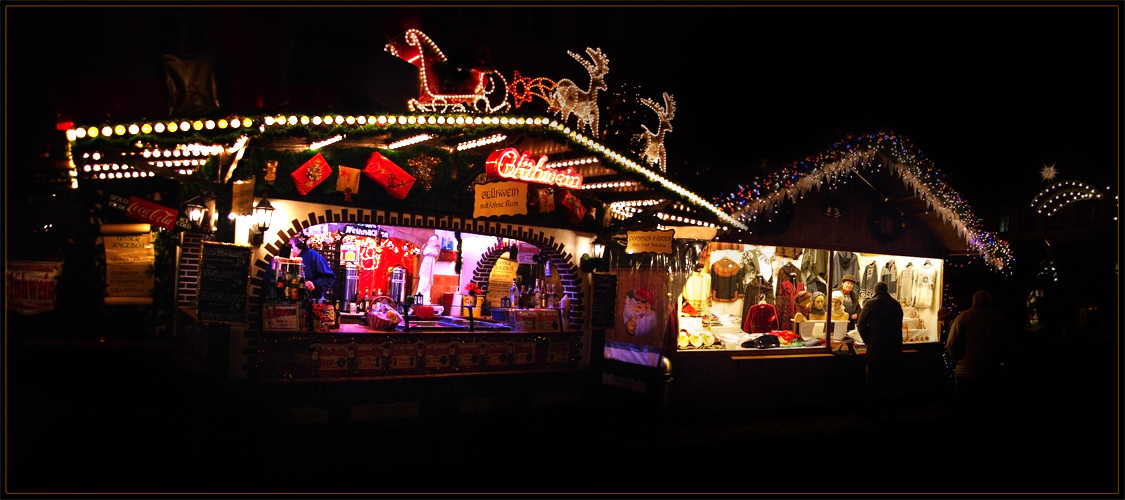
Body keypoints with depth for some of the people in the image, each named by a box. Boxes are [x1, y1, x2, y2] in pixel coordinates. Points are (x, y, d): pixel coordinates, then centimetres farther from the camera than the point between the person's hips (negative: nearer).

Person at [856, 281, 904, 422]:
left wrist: (868, 340, 7)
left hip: (876, 348, -3)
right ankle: (890, 412, 15)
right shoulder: (896, 304, 4)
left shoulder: (871, 303, -7)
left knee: (873, 382, 6)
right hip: (894, 348, 3)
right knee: (891, 382, 12)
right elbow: (899, 326, 10)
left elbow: (861, 324, -5)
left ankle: (872, 412, 10)